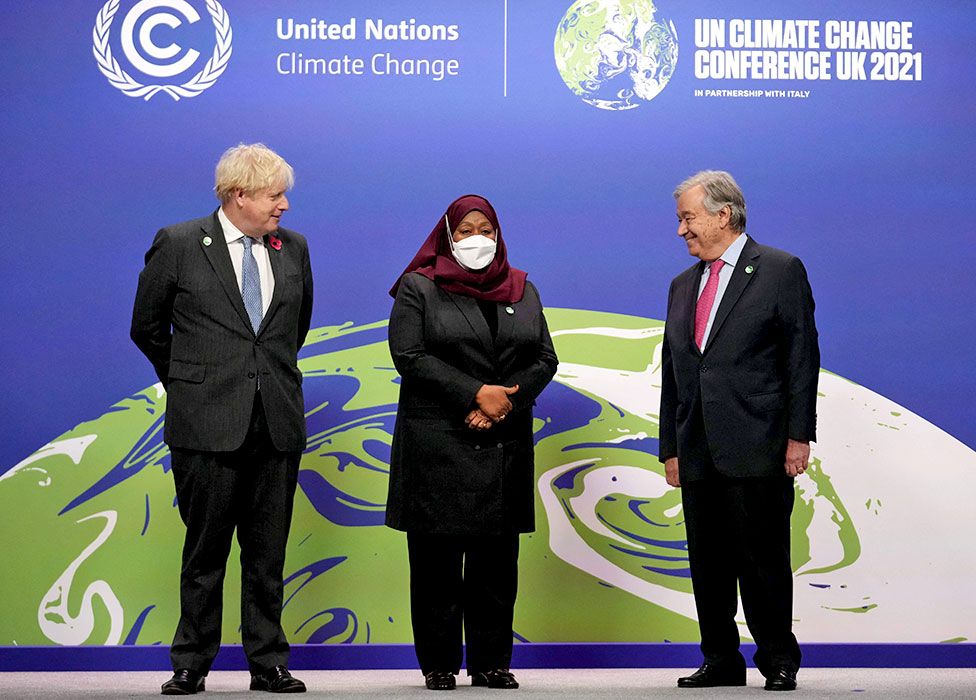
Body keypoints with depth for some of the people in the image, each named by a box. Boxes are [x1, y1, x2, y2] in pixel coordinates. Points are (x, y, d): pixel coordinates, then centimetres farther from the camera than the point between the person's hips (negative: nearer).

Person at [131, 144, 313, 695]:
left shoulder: (293, 248, 9)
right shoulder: (178, 244, -2)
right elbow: (148, 327, 9)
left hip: (278, 422, 3)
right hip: (208, 423, -3)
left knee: (269, 554, 7)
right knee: (205, 551, 3)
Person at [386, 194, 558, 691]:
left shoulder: (522, 290, 15)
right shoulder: (419, 288, 3)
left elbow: (545, 358, 9)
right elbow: (410, 357, -8)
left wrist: (506, 402, -9)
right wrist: (476, 394, -15)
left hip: (506, 442, 3)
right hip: (437, 443, -3)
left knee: (497, 559, 4)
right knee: (438, 559, -2)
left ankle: (492, 662, 10)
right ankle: (439, 664, 5)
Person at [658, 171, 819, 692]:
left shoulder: (780, 271, 0)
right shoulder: (683, 286, 18)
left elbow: (802, 357, -4)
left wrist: (798, 435, -10)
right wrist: (670, 448, 13)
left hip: (757, 450, -6)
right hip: (698, 454, 6)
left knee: (762, 560, -4)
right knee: (708, 563, 7)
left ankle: (778, 660, 8)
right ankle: (721, 662, 16)